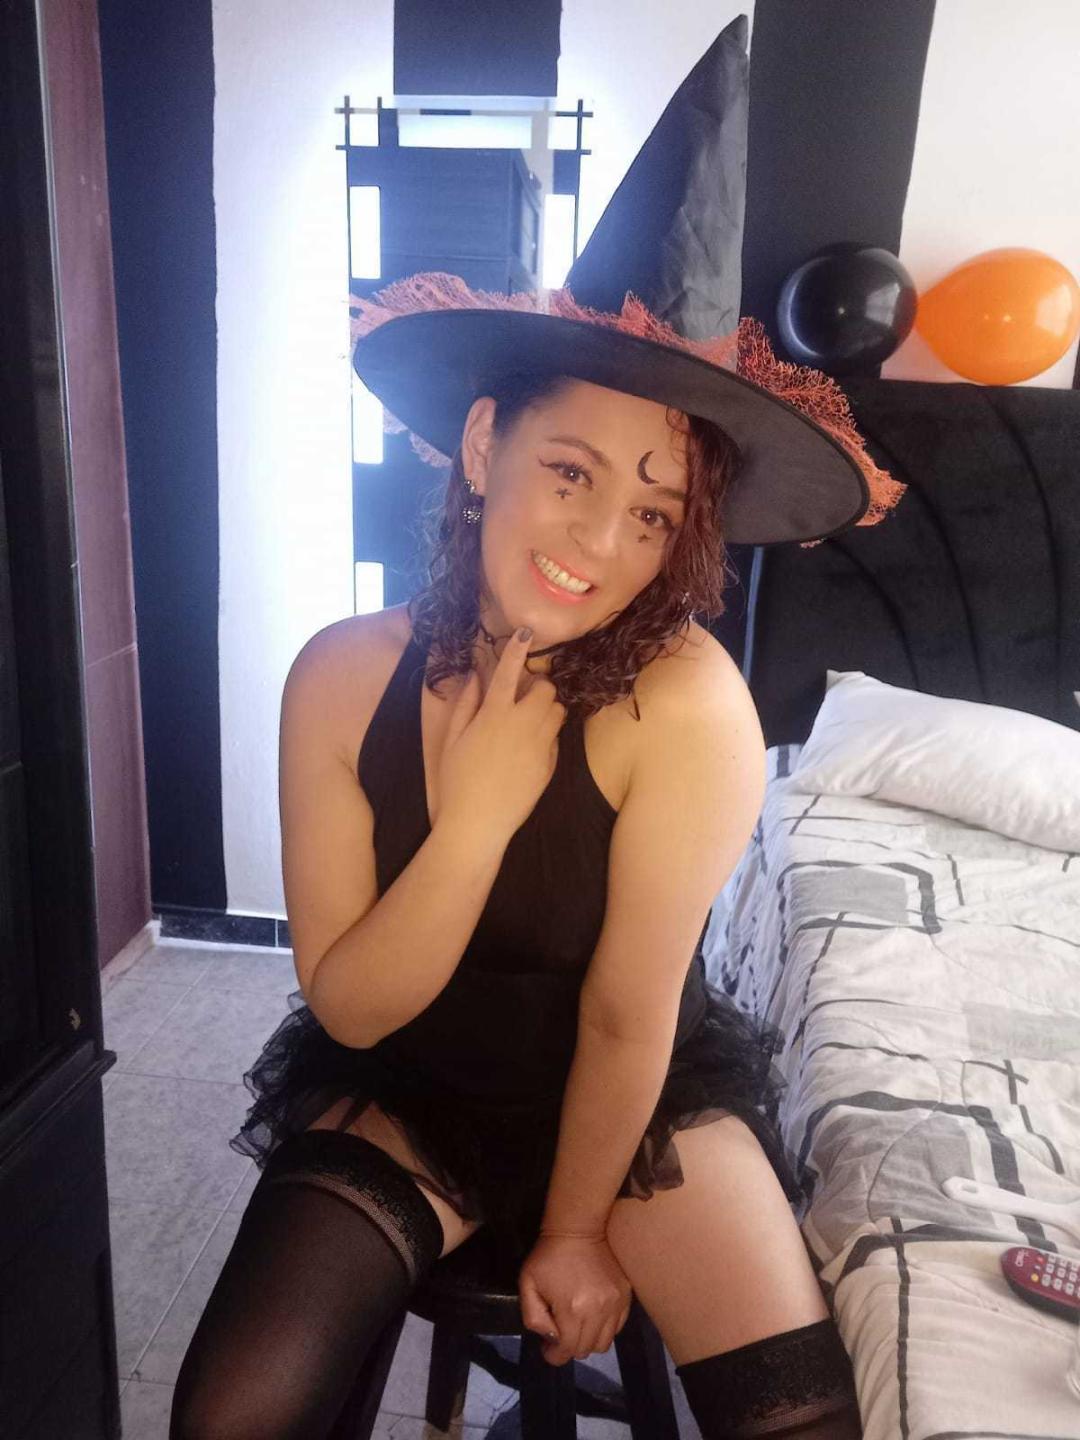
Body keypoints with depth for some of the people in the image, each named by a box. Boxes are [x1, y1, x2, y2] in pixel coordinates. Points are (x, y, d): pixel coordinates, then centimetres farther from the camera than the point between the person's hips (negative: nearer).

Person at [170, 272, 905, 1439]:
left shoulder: (688, 703, -27)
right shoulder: (344, 675, -17)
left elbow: (627, 1019, -17)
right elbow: (348, 1008, -14)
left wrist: (575, 1228, -4)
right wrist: (481, 812, -28)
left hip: (644, 1100, 0)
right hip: (404, 1093, 2)